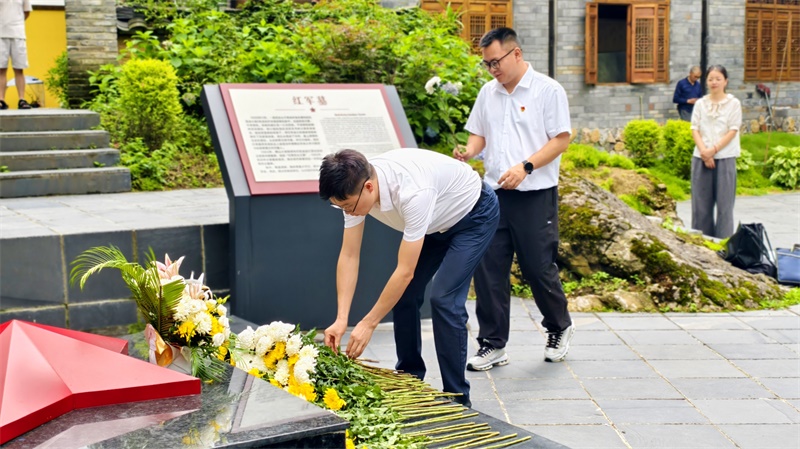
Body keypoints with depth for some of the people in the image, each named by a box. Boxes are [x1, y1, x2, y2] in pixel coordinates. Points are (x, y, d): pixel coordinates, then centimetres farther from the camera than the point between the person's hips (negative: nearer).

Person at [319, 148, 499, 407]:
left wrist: (369, 323, -31)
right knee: (403, 294, 1)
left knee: (444, 299, -19)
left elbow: (405, 271, -37)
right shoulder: (354, 188, -21)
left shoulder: (412, 191, -43)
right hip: (436, 222, 8)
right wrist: (341, 319, -22)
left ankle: (457, 397, -6)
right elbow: (348, 256, -15)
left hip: (474, 215, -7)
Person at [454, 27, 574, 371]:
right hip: (493, 193, 5)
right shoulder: (488, 93, 11)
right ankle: (492, 345, 11)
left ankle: (559, 329, 30)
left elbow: (561, 140, -9)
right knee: (488, 268, 1)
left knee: (538, 267, 3)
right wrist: (469, 151, -5)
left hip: (535, 195, -5)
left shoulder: (548, 90, -5)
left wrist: (525, 167, -20)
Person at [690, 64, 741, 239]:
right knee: (701, 202, 5)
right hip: (701, 158, 3)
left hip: (725, 158, -3)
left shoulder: (733, 103, 2)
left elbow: (732, 131, -4)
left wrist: (713, 150, -14)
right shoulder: (700, 104, 9)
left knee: (724, 203, -1)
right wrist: (704, 152, -11)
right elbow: (695, 129, 4)